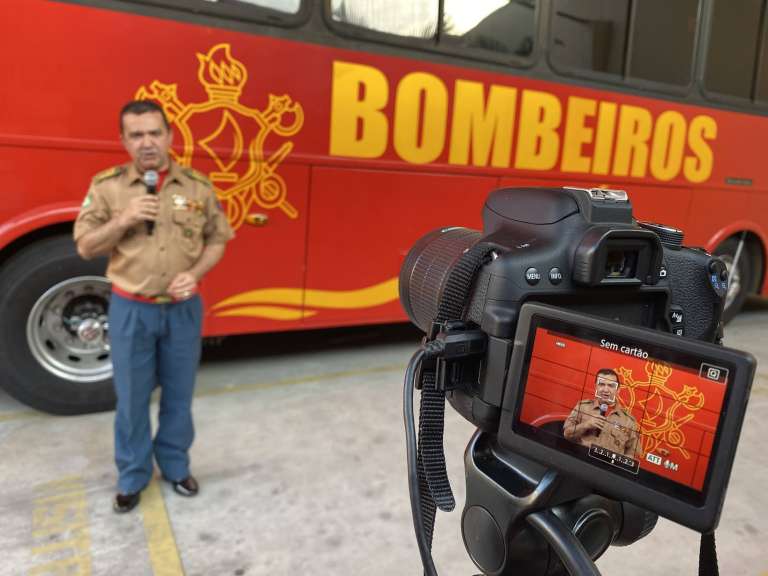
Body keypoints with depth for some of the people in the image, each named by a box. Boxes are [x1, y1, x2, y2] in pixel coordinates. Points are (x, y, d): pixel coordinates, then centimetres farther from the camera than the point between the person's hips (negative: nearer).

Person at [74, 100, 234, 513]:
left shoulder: (198, 186, -3)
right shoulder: (106, 185, -4)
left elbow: (217, 239, 5)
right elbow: (86, 247, -1)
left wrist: (195, 274, -13)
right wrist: (124, 220, -18)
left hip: (183, 309, 1)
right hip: (131, 309, 0)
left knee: (179, 393, 14)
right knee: (132, 397, 11)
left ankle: (175, 465, 35)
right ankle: (132, 475, 32)